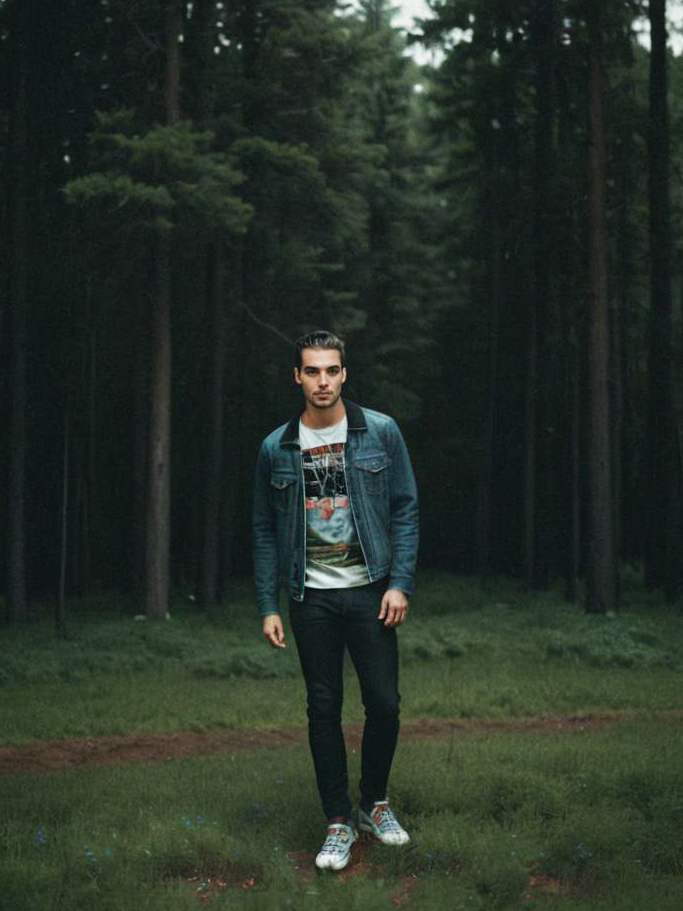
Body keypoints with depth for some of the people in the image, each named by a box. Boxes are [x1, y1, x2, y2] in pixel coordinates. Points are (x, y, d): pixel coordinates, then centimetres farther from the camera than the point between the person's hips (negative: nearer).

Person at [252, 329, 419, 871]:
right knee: (324, 710, 5)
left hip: (370, 590, -1)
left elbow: (405, 510, 0)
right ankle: (339, 822, 16)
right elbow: (265, 531, 7)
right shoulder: (277, 449, 3)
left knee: (384, 704, 0)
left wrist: (400, 583, -9)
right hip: (312, 598, 1)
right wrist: (268, 607, 2)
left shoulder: (380, 433, -1)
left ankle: (375, 804, 24)